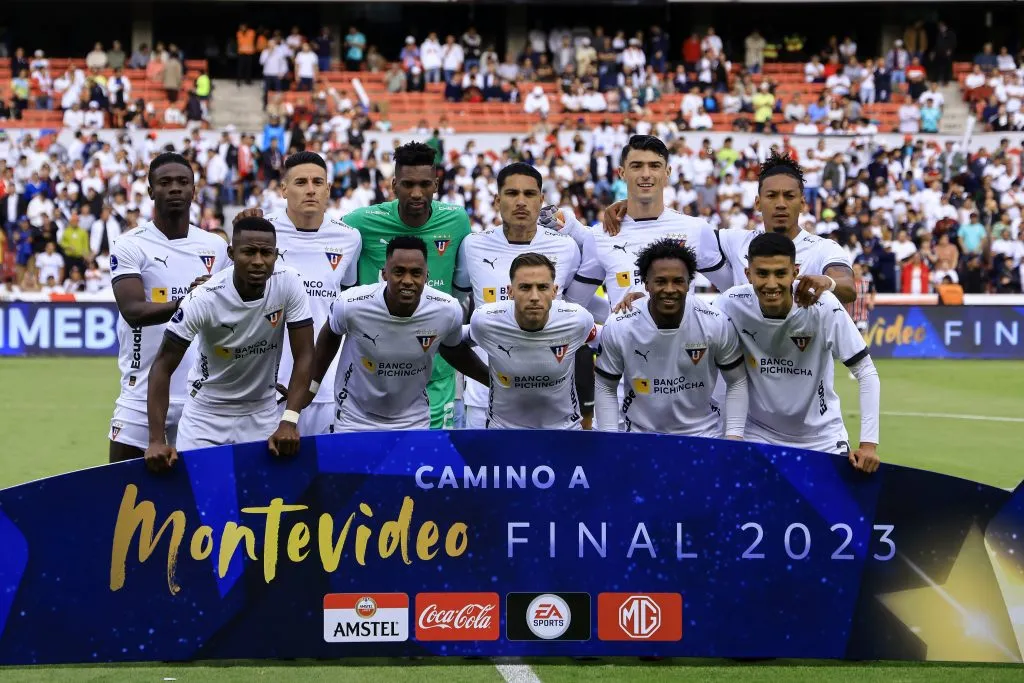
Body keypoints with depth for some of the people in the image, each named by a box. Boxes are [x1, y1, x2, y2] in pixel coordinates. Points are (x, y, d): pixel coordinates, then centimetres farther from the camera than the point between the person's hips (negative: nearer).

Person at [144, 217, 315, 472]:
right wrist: (156, 440, -30)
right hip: (207, 413, -2)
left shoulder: (289, 283, -17)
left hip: (262, 412, 2)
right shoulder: (204, 299, -23)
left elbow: (304, 356, -14)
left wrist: (289, 421, -26)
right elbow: (163, 367, -20)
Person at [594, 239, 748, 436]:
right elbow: (605, 388, 2)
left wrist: (734, 434, -8)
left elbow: (737, 382, 1)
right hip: (638, 437, 1)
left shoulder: (716, 325, -11)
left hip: (702, 434, 0)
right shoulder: (618, 329, -11)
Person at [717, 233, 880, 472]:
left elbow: (866, 373, -15)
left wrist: (869, 443, -20)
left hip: (822, 439, -1)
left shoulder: (824, 307, -21)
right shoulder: (731, 306, -18)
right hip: (758, 437, 1)